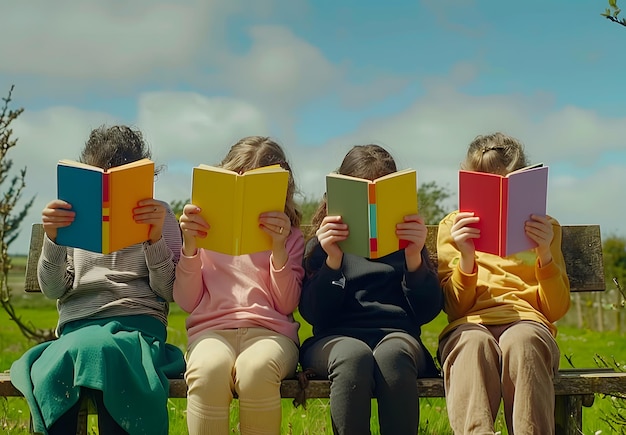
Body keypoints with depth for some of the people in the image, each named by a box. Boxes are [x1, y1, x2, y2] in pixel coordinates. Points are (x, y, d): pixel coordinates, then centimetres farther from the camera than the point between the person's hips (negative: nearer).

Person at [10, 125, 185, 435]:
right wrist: (52, 239, -7)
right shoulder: (73, 217, 17)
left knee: (98, 348, -38)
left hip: (138, 320, -1)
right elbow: (52, 290, 10)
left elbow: (167, 292, 4)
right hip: (77, 324, 2)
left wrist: (156, 238, -12)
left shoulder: (158, 215, 12)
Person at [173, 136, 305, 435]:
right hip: (212, 329, 0)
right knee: (209, 369, -38)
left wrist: (279, 249, -9)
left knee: (255, 369, -39)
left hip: (270, 331, 0)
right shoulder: (206, 231, 15)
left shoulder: (290, 236, 14)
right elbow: (187, 302, 9)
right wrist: (189, 246, -4)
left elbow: (286, 305, 4)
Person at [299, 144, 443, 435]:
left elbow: (428, 312, 4)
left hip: (396, 335, 1)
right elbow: (314, 315, 0)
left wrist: (414, 257, -11)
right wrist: (333, 261, -14)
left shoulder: (405, 240, 15)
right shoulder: (323, 244, 13)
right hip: (336, 338, 0)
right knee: (354, 355, -37)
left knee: (391, 354, -36)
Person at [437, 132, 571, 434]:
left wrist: (545, 253, -6)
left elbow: (556, 310, 10)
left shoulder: (543, 227, 20)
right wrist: (466, 257, -11)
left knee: (522, 341, -38)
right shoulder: (452, 226, 18)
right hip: (470, 324, 0)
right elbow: (455, 308, 7)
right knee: (473, 343, -39)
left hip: (527, 322, 1)